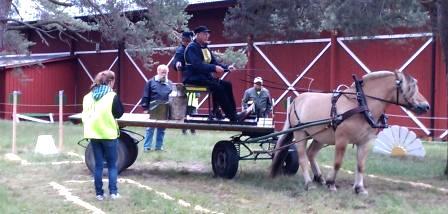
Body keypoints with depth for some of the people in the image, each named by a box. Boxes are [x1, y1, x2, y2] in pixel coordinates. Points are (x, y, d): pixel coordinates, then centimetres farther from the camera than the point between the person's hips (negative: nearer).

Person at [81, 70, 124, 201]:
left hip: (93, 134, 4)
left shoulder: (88, 96, 5)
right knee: (112, 164, 8)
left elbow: (85, 115, 11)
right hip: (108, 134, -4)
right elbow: (120, 113, -1)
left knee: (98, 164, 9)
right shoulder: (112, 96, -11)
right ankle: (113, 192, 4)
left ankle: (99, 193, 9)